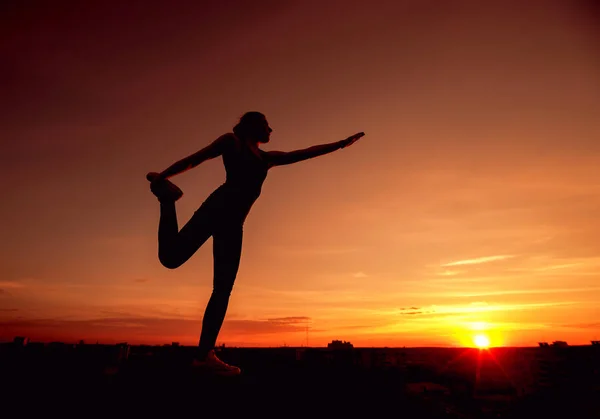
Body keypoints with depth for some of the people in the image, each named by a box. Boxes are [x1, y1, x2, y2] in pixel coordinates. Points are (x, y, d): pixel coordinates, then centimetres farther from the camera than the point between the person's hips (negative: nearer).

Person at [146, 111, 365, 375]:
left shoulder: (267, 158, 29)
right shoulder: (231, 141, 14)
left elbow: (305, 154, 30)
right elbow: (194, 159, 8)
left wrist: (340, 144, 30)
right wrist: (162, 175, 0)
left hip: (234, 224, 6)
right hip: (218, 208, -6)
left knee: (223, 289, -2)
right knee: (171, 256, -23)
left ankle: (205, 354, -1)